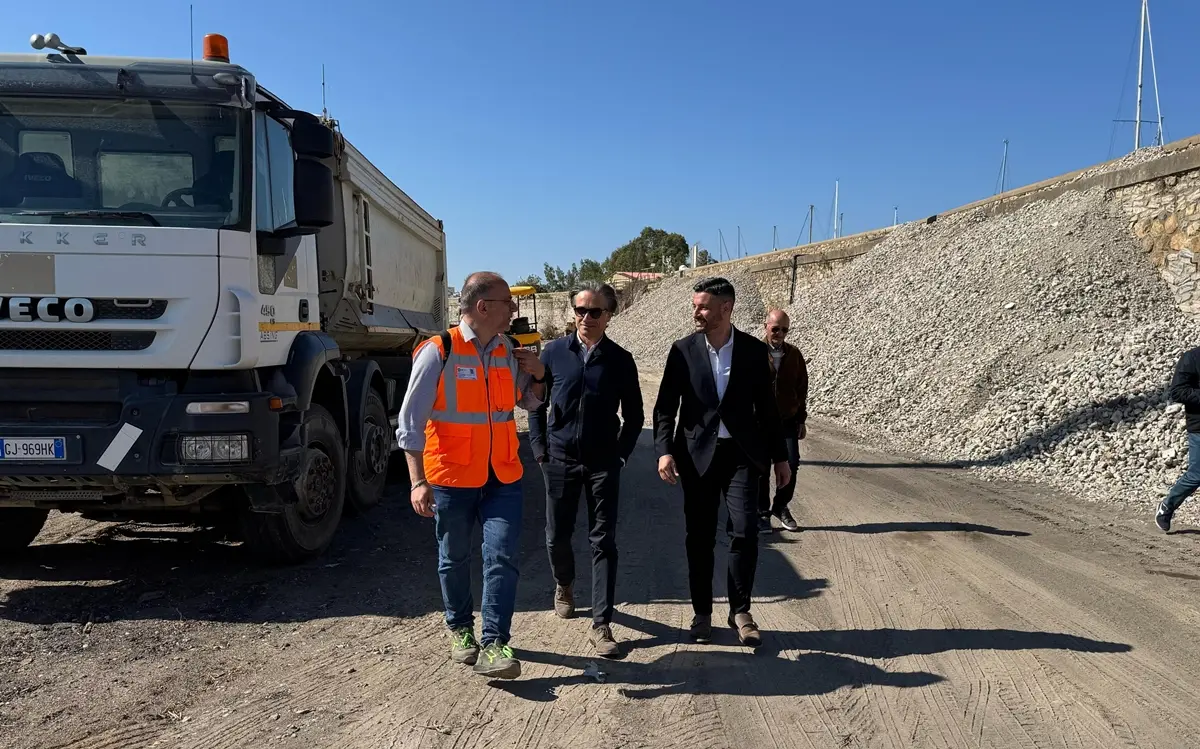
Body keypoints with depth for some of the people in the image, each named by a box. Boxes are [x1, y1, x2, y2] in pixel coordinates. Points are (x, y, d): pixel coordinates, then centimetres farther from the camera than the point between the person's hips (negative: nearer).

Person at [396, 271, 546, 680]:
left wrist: (538, 375, -1)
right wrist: (418, 482, -16)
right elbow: (410, 422, -11)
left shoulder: (509, 351, 4)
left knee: (502, 559, -4)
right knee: (455, 561, 13)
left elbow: (529, 402, 20)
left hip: (503, 477, 3)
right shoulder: (438, 352, -13)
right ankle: (460, 629, 35)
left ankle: (493, 645, 3)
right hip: (451, 477, -3)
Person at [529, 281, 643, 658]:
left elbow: (634, 415, 7)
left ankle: (601, 625, 6)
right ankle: (564, 585, 43)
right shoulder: (554, 352, 1)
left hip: (603, 464, -1)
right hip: (560, 460, 1)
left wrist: (620, 454, 0)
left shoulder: (620, 359, 0)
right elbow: (535, 404, 6)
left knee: (603, 542, 0)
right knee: (557, 535, 12)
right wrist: (540, 450, 0)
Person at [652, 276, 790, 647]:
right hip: (698, 454, 1)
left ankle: (740, 611, 10)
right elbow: (665, 406, -1)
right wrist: (664, 450, -15)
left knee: (745, 530, -8)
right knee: (700, 537, 7)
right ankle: (702, 613, 22)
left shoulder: (754, 350, -1)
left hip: (741, 453, 0)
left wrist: (780, 457, 7)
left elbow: (767, 407, 5)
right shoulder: (682, 350, -2)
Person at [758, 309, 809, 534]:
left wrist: (801, 420, 12)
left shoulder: (794, 354, 6)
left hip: (788, 420, 3)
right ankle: (762, 513, 16)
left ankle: (781, 507, 22)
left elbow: (802, 388, 12)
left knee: (792, 464, 1)